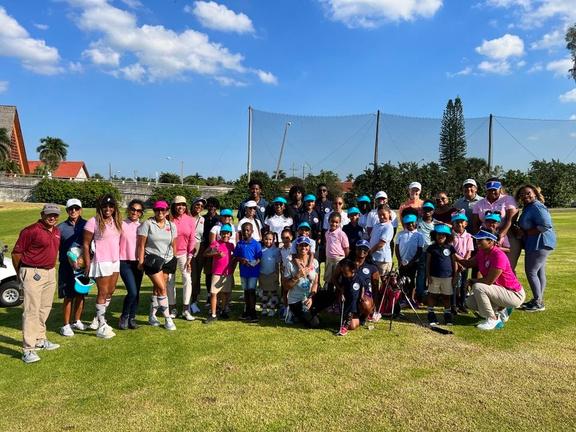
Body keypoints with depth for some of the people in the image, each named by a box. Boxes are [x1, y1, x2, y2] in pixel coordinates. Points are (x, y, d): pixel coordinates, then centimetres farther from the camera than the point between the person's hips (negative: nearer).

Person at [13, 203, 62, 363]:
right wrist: (20, 274, 1)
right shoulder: (31, 230, -13)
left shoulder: (57, 231, 10)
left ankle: (40, 340, 32)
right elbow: (16, 253, -9)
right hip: (33, 274, -8)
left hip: (50, 273, 8)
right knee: (31, 310, -7)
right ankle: (28, 350, -2)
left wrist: (52, 267, 17)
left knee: (45, 308, 17)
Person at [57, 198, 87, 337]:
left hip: (83, 265, 2)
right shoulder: (61, 227, 1)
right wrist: (69, 260, -10)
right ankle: (66, 326, 11)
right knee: (68, 296, 0)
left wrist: (83, 258, -15)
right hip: (67, 266, -2)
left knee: (80, 294, 10)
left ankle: (77, 322, 26)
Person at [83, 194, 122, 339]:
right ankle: (101, 326, 9)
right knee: (103, 293, 0)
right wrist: (88, 264, -10)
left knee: (110, 291, 13)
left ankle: (98, 319, 30)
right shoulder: (93, 222, -10)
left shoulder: (116, 221, 7)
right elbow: (86, 244, -8)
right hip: (101, 261, -6)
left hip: (115, 261, 6)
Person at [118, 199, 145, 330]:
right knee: (132, 292, -13)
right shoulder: (121, 225, -2)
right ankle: (124, 317, 9)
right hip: (125, 262, -4)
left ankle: (132, 318, 20)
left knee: (136, 292, 6)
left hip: (138, 262, 4)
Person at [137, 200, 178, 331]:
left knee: (157, 289, 8)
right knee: (162, 288, -9)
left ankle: (152, 316, 23)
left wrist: (173, 260, 11)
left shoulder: (172, 226, 7)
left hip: (167, 260, 4)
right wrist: (141, 261, -9)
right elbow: (141, 245, -6)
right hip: (152, 260, -4)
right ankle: (167, 318, -1)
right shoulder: (147, 224, -5)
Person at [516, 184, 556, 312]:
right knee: (539, 272, 15)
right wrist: (522, 232, 3)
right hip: (535, 244, 10)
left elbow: (545, 226, -25)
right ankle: (539, 300, 23)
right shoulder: (528, 207, 15)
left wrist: (525, 233, -19)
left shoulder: (536, 207, -17)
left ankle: (538, 303, 2)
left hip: (540, 243, -10)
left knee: (531, 272, -7)